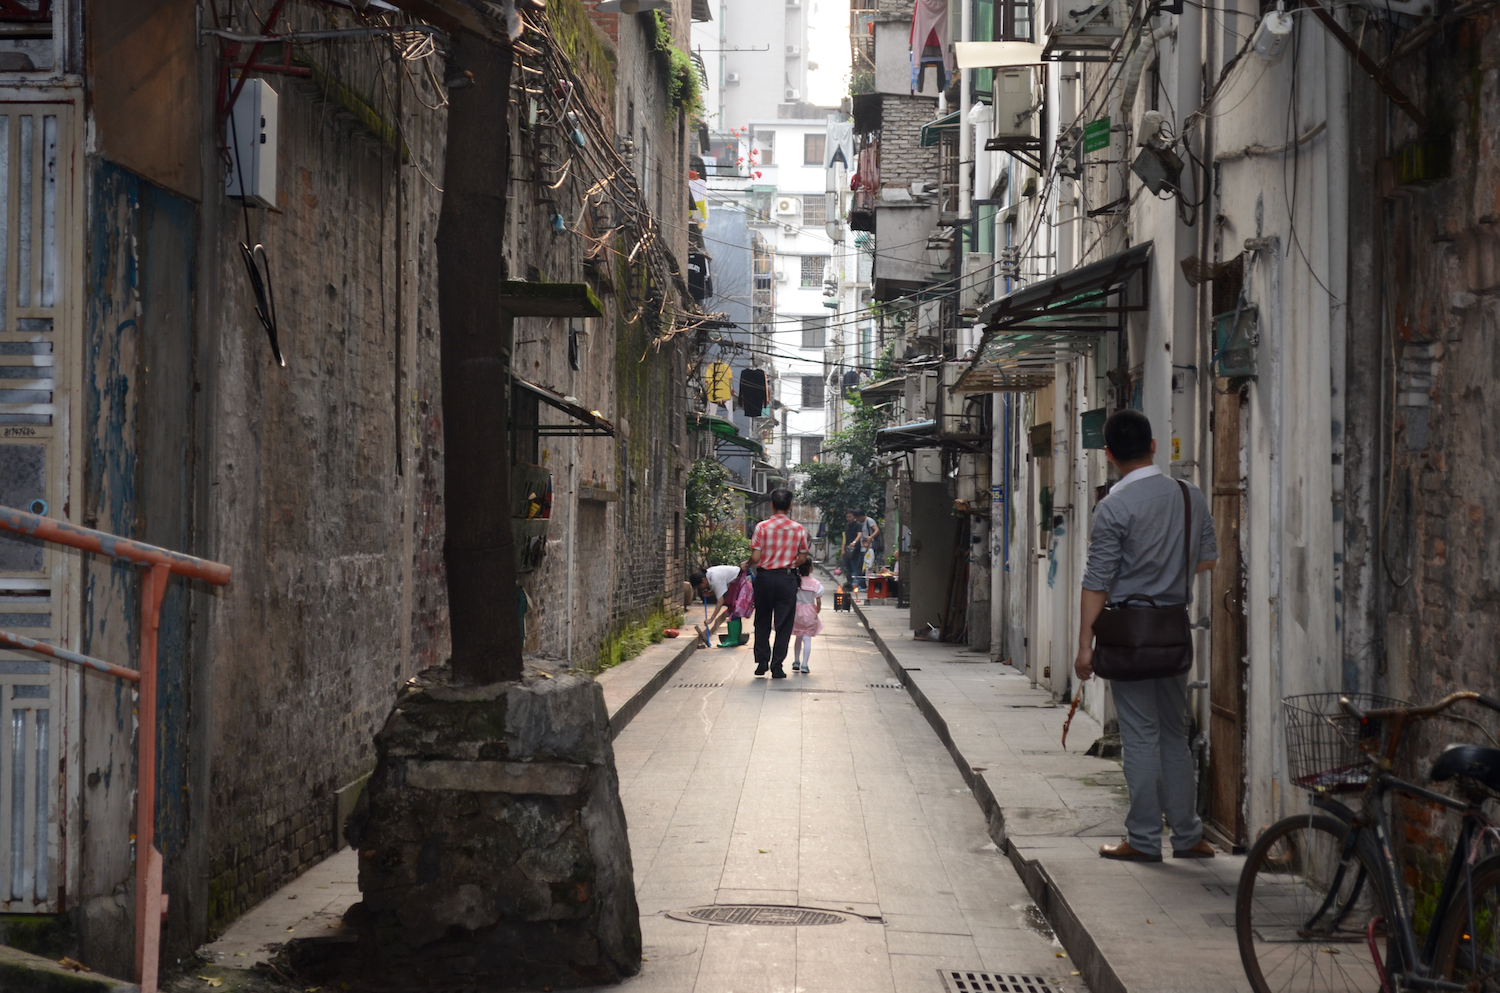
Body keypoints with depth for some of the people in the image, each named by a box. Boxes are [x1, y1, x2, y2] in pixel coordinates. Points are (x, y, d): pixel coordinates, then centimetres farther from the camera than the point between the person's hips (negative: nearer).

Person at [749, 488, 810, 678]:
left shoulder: (762, 527, -9)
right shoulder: (799, 529, -2)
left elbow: (755, 557, -11)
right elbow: (802, 558, 2)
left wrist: (747, 565, 10)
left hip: (765, 577, 0)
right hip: (787, 578, 0)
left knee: (762, 621, 15)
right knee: (783, 624, 6)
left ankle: (762, 662, 13)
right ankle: (777, 667, 4)